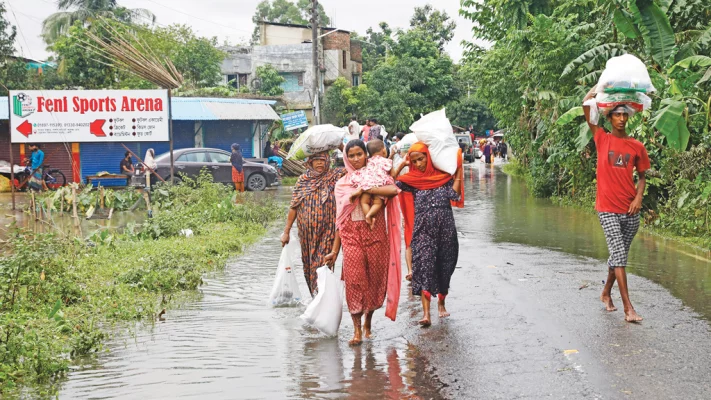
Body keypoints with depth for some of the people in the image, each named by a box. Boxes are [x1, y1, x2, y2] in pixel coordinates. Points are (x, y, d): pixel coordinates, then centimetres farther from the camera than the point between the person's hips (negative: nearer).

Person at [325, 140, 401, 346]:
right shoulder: (341, 184, 11)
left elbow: (394, 190, -16)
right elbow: (340, 220, 10)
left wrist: (363, 190, -17)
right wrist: (335, 251, 6)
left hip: (375, 236, -1)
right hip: (351, 237, 1)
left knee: (375, 279, 3)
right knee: (354, 281, -8)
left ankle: (368, 321, 24)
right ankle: (357, 330, -6)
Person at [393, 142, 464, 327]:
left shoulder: (443, 175, 5)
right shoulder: (412, 179, 6)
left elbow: (454, 195, -5)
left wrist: (458, 172, -6)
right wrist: (401, 165, -3)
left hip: (445, 228, 1)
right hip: (423, 228, -1)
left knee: (444, 266, 11)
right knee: (424, 266, -13)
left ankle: (441, 302, 32)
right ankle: (426, 312, -19)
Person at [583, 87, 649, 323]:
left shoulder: (637, 146, 6)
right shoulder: (602, 139, 0)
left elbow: (641, 176, 13)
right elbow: (586, 105, -4)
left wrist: (639, 197, -4)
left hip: (630, 211, 3)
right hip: (608, 209, -3)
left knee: (620, 255, 14)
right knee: (618, 254, -11)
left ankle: (606, 293, 36)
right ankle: (628, 308, -13)